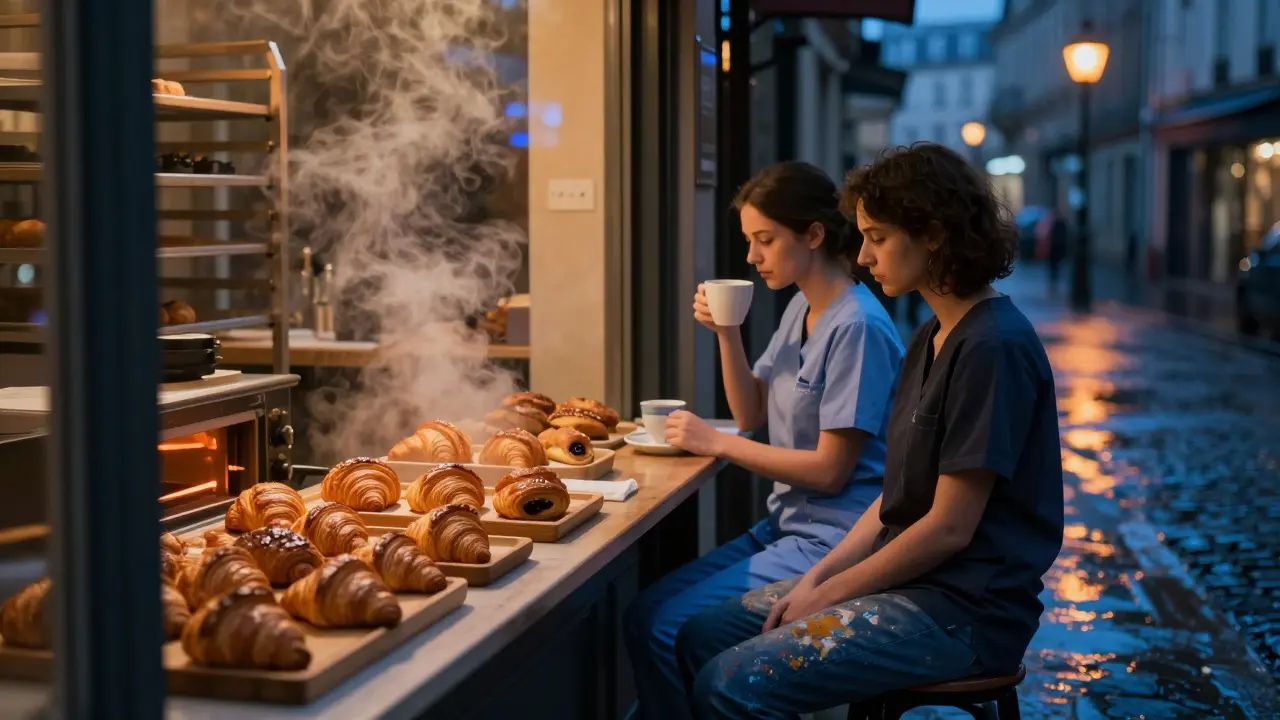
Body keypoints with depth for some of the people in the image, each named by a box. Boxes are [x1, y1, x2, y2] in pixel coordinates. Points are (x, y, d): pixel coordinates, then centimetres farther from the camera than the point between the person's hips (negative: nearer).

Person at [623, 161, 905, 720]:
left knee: (668, 626, -15)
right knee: (645, 615, 0)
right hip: (789, 522, 9)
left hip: (832, 541, -9)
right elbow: (751, 414, 16)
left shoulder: (856, 327, -19)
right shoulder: (801, 309, 9)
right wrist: (726, 333, 0)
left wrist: (717, 443, -13)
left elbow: (831, 470, -19)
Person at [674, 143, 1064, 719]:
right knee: (701, 640, 3)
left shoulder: (993, 348, -18)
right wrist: (818, 576, 2)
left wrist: (827, 594, -11)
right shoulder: (933, 338, 13)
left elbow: (949, 527, -20)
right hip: (908, 578, 9)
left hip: (967, 607, -9)